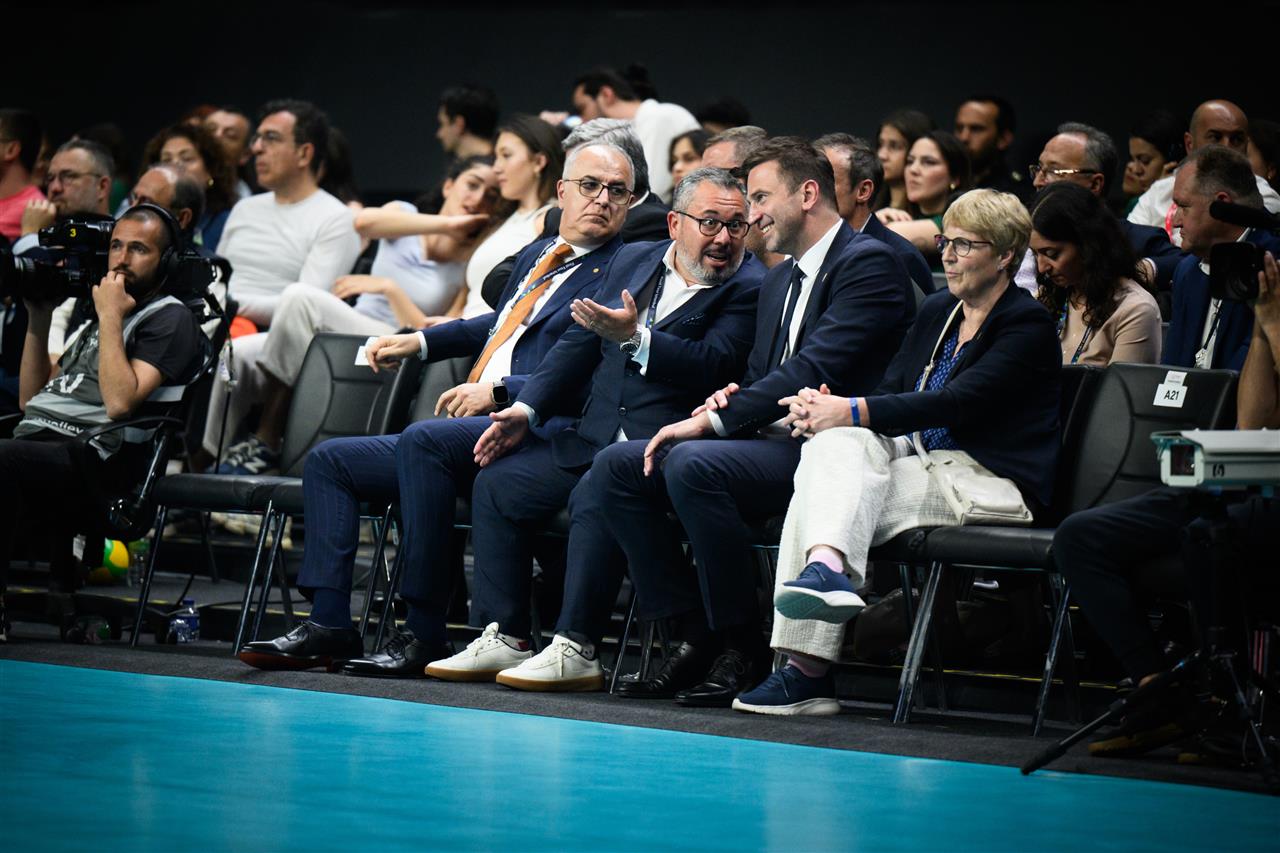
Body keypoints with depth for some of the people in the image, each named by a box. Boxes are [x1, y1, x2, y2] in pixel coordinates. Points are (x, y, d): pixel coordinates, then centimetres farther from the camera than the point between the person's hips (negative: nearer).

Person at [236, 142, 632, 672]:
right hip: (465, 433, 10)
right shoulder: (536, 256, 23)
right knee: (330, 460, 6)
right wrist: (418, 341, 34)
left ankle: (424, 634, -31)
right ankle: (328, 624, -5)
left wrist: (499, 390, -20)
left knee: (422, 439, -36)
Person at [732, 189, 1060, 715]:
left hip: (990, 481, -7)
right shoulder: (937, 312, 19)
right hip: (922, 458, 7)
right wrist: (825, 408, -9)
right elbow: (890, 392, 13)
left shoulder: (1028, 325, -5)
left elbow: (956, 403, -18)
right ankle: (827, 563, -44)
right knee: (836, 442, -23)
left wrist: (852, 412, -24)